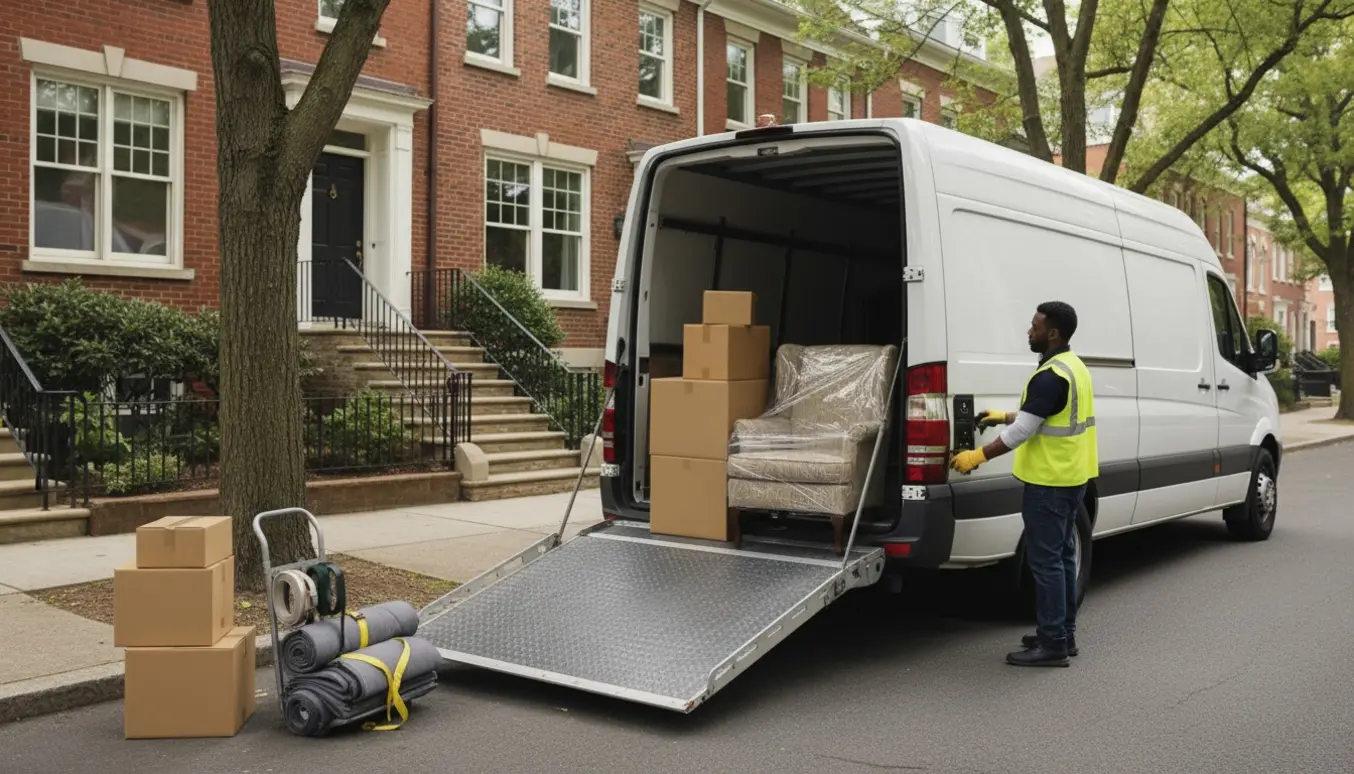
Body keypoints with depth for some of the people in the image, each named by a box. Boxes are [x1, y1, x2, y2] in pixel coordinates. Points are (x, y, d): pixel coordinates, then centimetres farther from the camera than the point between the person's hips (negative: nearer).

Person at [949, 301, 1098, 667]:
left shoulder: (1050, 376, -21)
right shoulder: (1074, 366, 11)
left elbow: (1022, 431, -22)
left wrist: (979, 456, -15)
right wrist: (1005, 416, 25)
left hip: (1050, 482, -10)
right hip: (1073, 477, 10)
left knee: (1046, 561, -5)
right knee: (1063, 556, 16)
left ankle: (1053, 645, 0)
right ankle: (1064, 634, 25)